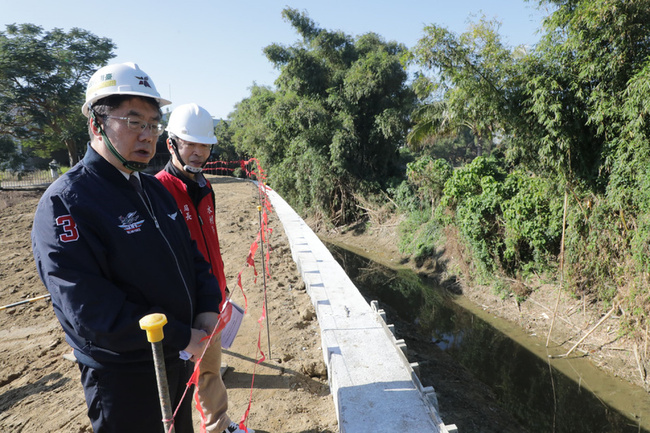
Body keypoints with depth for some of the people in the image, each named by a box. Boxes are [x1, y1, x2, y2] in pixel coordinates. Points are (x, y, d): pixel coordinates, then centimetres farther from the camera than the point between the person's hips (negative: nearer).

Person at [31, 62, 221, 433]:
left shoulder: (156, 189, 6)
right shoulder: (65, 203, -20)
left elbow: (192, 253, 10)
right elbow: (89, 309, -25)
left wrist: (208, 308, -6)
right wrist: (181, 337, -21)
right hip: (124, 375, -7)